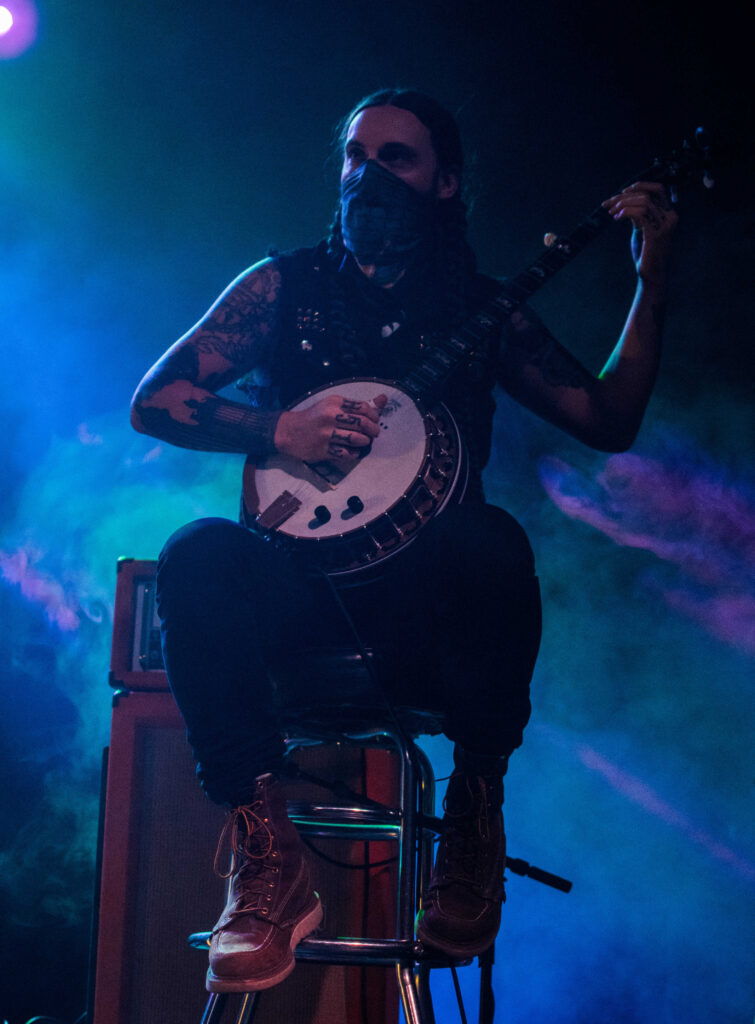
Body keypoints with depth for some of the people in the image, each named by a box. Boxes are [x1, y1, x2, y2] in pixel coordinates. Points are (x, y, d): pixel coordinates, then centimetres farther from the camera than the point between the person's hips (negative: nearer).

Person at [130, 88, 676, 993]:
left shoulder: (481, 310, 13)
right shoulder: (283, 287, 11)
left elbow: (608, 420, 7)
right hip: (302, 583, 1)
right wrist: (281, 427, -12)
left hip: (427, 608, 0)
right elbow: (154, 399, 5)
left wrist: (651, 280, -1)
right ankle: (266, 853, -28)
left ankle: (475, 811, -13)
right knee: (199, 555, -31)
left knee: (493, 545, -34)